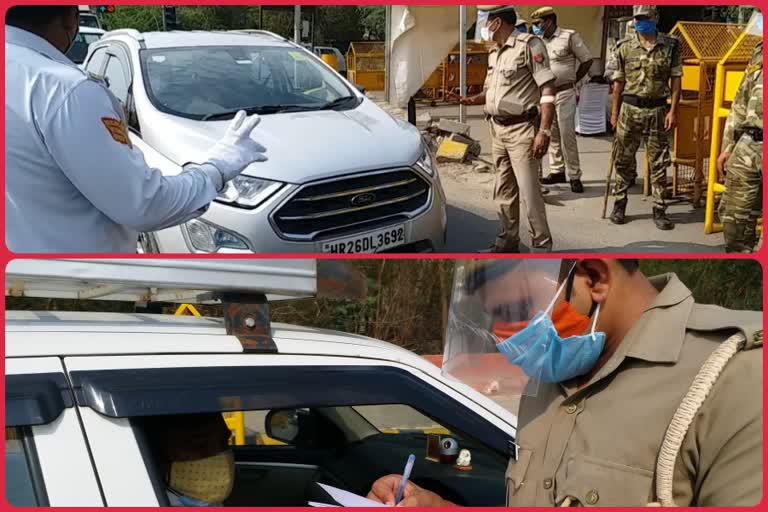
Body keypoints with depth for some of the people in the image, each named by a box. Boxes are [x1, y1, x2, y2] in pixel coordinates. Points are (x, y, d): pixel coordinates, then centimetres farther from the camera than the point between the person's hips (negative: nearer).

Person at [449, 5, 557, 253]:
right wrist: (471, 100, 2)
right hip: (497, 129, 8)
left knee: (529, 191, -8)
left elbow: (548, 90, -14)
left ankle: (541, 245, 1)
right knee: (504, 191, 14)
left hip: (521, 130, -8)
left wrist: (544, 131, -21)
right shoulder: (494, 53, 14)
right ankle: (507, 241, 24)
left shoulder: (529, 45, -10)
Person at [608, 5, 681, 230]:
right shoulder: (625, 47, 3)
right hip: (630, 109, 1)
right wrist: (614, 113, 4)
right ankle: (619, 204, 20)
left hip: (658, 110, 0)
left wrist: (673, 111, -6)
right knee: (624, 160, 7)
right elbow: (619, 82, 6)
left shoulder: (671, 46, 1)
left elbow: (676, 79, 1)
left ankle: (659, 210, 10)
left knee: (659, 163, 3)